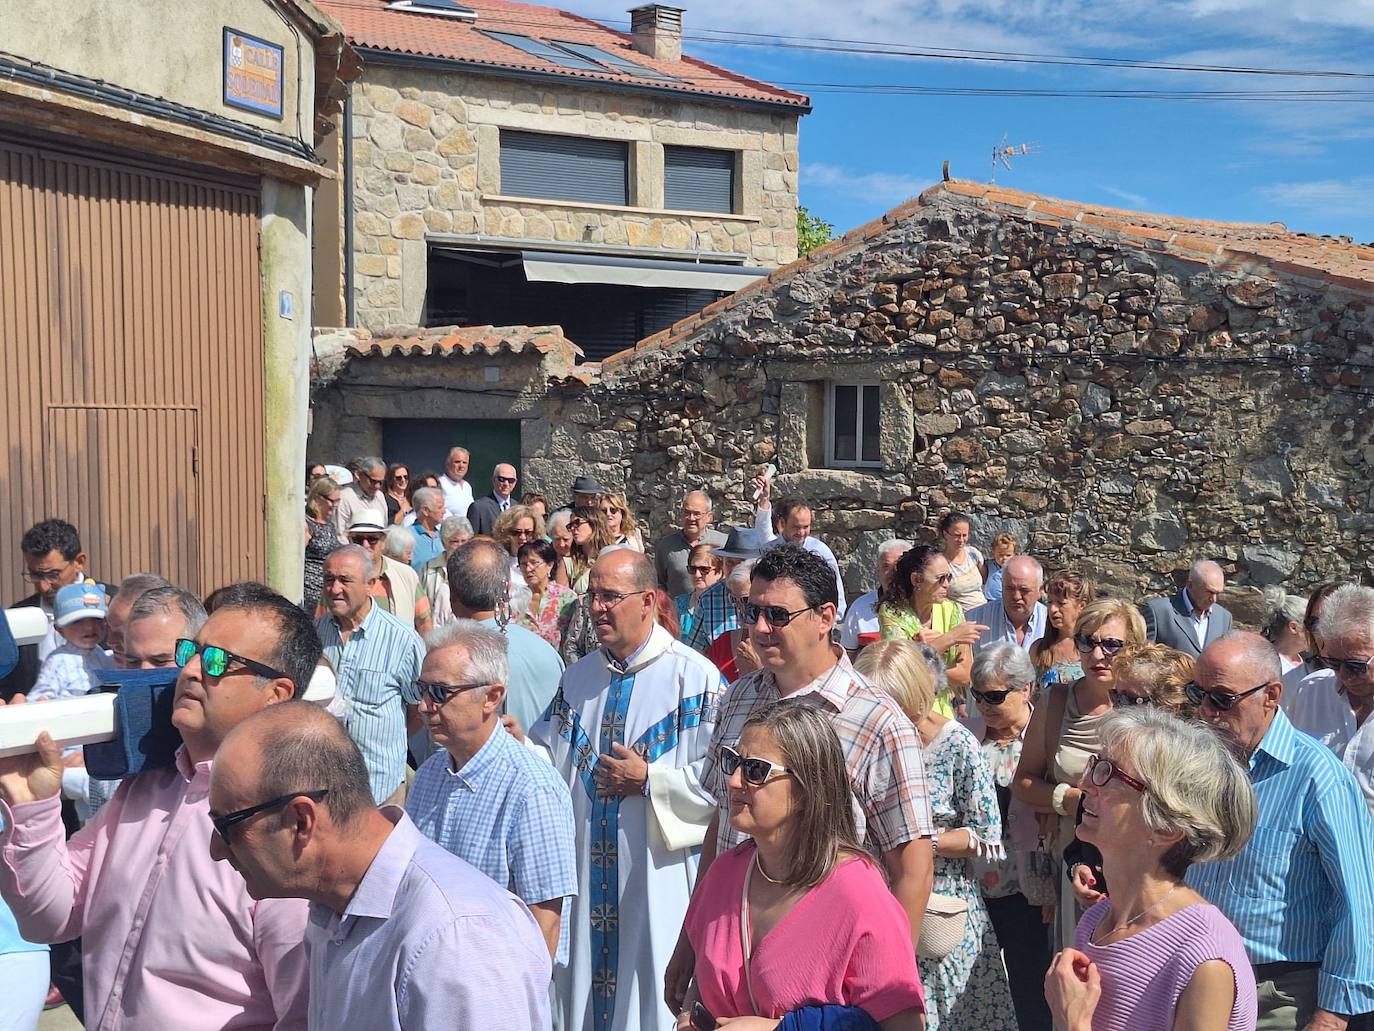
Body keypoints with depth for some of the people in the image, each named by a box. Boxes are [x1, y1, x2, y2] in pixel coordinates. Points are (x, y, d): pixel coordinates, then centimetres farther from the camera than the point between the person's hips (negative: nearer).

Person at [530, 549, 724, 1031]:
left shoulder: (694, 677, -11)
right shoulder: (578, 677, 10)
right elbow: (549, 759, 15)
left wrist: (649, 779, -16)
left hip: (656, 878, -6)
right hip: (584, 874, 6)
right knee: (584, 984, 14)